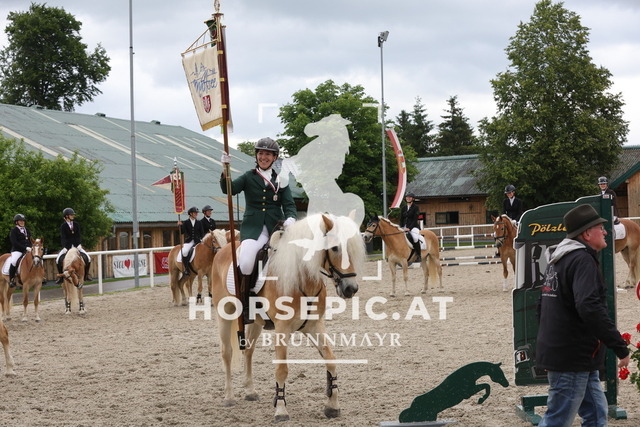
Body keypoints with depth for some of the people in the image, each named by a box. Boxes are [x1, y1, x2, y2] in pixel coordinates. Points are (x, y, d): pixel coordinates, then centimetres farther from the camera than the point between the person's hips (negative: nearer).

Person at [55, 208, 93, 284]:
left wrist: (79, 244, -15)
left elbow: (79, 235, 2)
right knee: (58, 259, -22)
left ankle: (86, 275, 1)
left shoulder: (76, 225, 7)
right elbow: (63, 237, -10)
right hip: (67, 246, -2)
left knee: (87, 258, -15)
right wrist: (64, 247, -23)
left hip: (76, 246, 2)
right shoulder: (63, 226, -2)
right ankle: (61, 276, -6)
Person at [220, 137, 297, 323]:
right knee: (246, 261, -28)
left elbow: (289, 205, 7)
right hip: (253, 228, -2)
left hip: (276, 228, 2)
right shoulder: (248, 177, 12)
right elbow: (229, 189, -4)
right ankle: (244, 306, -12)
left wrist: (290, 218, -15)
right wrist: (225, 170, -20)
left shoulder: (280, 180, 15)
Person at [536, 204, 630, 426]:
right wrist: (620, 347, -24)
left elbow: (542, 307, 23)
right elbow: (590, 308, -29)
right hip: (572, 358, -10)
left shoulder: (558, 260, 16)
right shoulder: (583, 260, -16)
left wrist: (549, 344, 29)